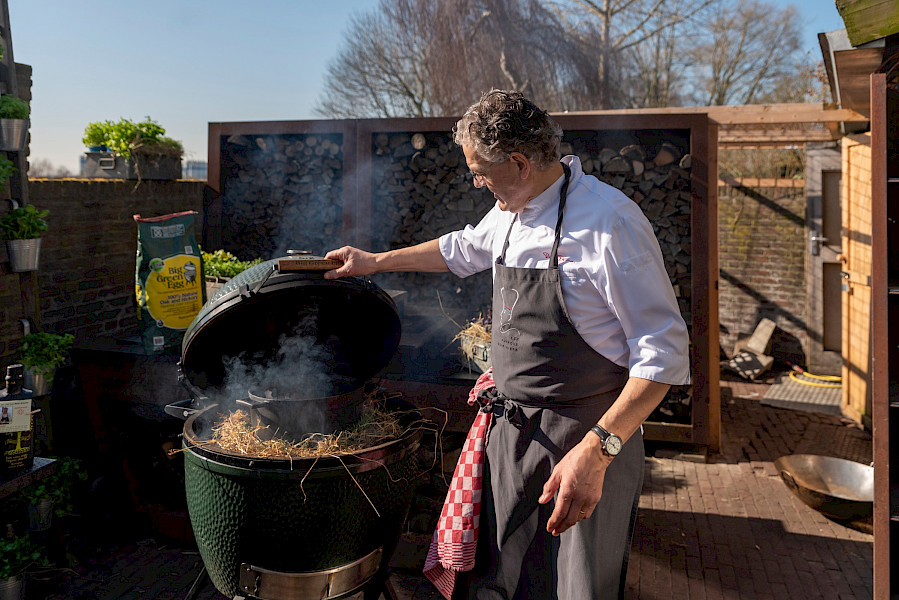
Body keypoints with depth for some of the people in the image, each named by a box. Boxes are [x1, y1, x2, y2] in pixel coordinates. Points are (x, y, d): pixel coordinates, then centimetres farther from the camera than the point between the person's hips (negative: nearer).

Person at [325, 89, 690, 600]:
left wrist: (596, 450, -28)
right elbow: (462, 250, 29)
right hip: (510, 430, 7)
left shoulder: (609, 221, -20)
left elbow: (664, 350, -21)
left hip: (584, 441, -7)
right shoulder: (511, 212, 7)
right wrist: (375, 262, 32)